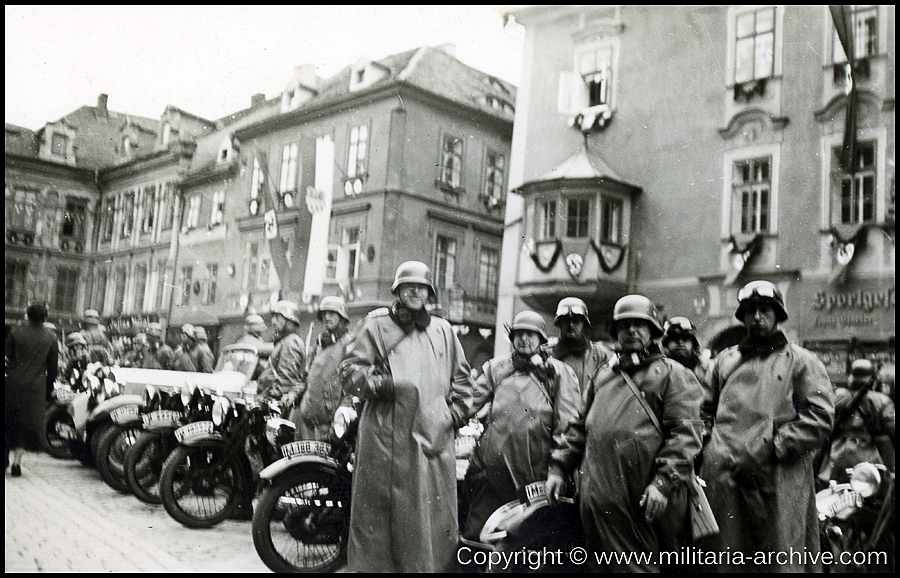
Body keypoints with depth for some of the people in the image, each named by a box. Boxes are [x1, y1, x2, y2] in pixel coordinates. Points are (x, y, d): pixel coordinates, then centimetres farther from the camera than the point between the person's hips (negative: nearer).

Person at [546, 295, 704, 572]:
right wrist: (559, 466, 14)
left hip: (644, 502, -5)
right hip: (598, 497, 5)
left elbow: (685, 434, -9)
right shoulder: (602, 376, 19)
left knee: (640, 564, 2)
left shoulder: (672, 374, 1)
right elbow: (579, 427, 24)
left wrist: (663, 482, -19)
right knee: (600, 564, 13)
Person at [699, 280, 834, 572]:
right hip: (723, 478, 4)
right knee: (727, 560, 7)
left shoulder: (802, 361, 8)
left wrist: (776, 446, -11)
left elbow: (821, 416, -3)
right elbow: (709, 409, 26)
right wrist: (714, 446, 8)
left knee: (781, 560, -2)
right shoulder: (725, 360, 20)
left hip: (778, 480, -3)